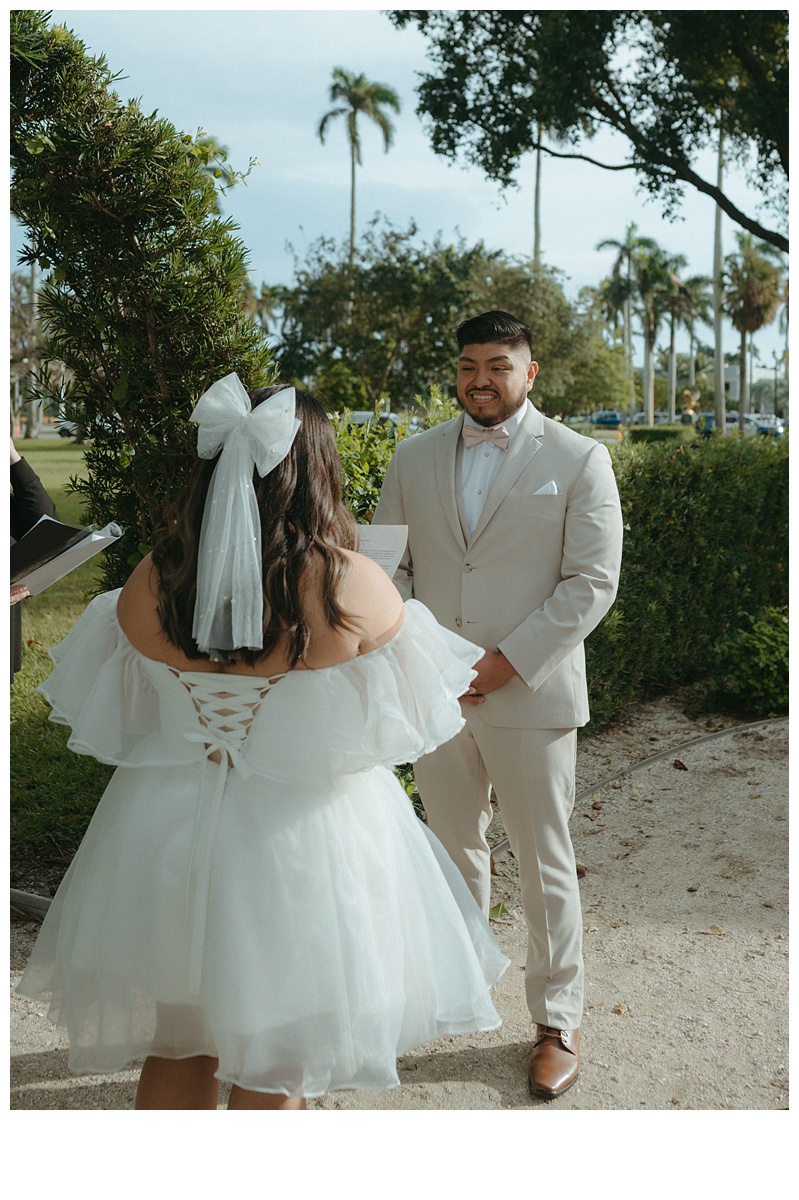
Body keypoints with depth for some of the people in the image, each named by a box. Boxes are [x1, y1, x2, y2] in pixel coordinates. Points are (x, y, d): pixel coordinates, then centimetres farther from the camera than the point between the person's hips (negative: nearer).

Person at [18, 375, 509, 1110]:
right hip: (301, 839, -3)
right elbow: (407, 720, -7)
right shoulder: (353, 587, -19)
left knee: (174, 1056, 22)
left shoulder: (150, 583, -10)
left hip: (169, 832, 3)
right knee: (273, 1072, 15)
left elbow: (106, 716, 3)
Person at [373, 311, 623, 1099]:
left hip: (530, 694, -3)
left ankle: (556, 1022, 20)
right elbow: (389, 564, 9)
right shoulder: (414, 457, 8)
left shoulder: (578, 460, -3)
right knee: (451, 847, 17)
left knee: (544, 866, 5)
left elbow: (592, 580, -8)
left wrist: (508, 661, -15)